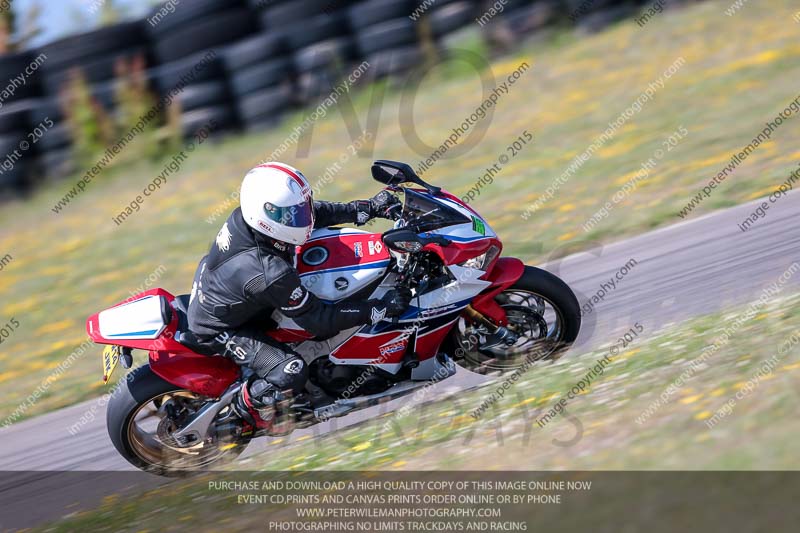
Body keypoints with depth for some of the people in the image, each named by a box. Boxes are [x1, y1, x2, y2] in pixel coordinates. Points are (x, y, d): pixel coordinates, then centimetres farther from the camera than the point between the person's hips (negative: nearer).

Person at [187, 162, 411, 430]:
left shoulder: (244, 217, -19)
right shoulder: (270, 275, -39)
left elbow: (315, 212, -1)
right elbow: (319, 320, -28)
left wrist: (367, 209, -7)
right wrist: (381, 308, -26)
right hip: (218, 331, -9)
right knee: (292, 373, -23)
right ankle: (249, 403, 8)